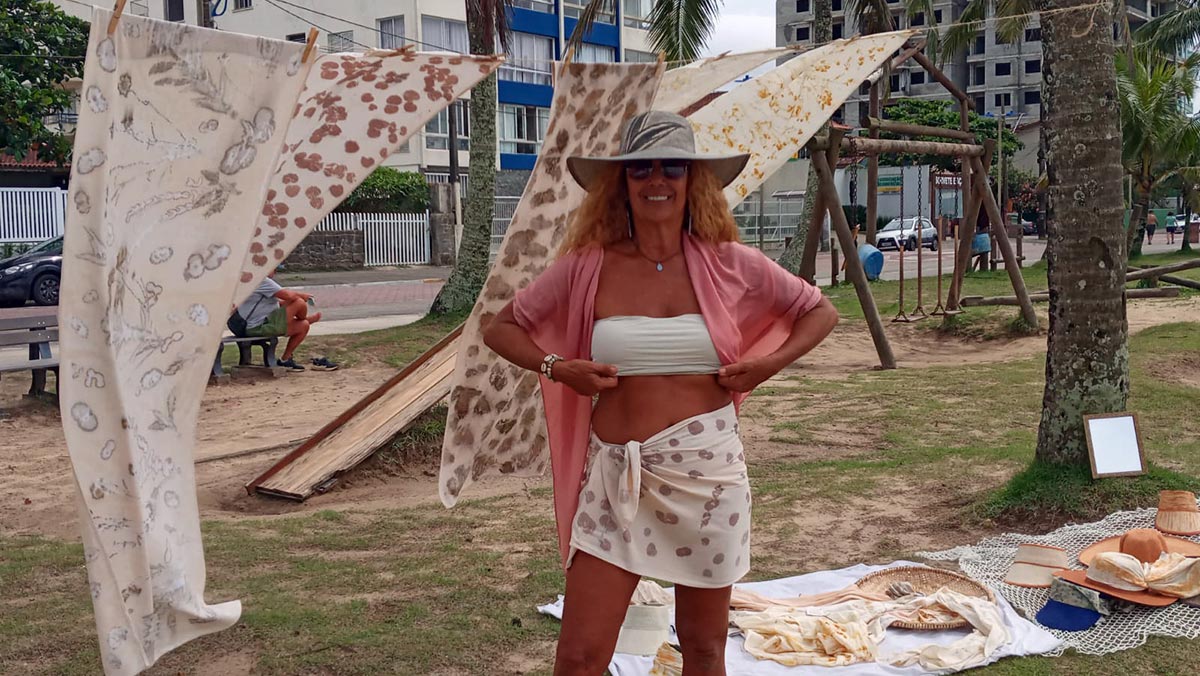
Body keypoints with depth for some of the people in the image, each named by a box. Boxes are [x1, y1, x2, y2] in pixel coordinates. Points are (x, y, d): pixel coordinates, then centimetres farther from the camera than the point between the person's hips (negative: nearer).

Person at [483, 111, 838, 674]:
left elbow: (820, 312, 12)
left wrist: (767, 365, -2)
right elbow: (501, 328, 8)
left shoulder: (729, 265, -1)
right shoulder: (586, 268, -2)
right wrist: (558, 368, -7)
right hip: (615, 475, 0)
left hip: (707, 469, 1)